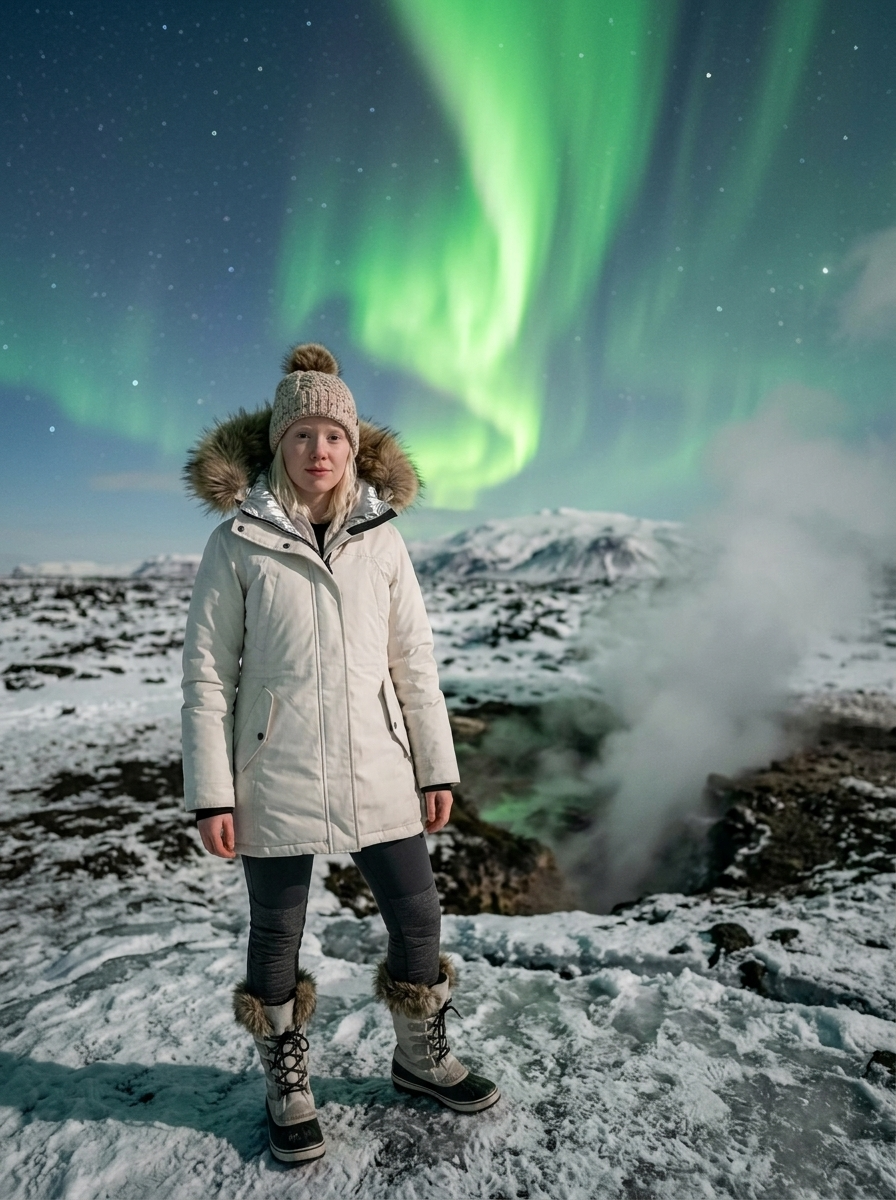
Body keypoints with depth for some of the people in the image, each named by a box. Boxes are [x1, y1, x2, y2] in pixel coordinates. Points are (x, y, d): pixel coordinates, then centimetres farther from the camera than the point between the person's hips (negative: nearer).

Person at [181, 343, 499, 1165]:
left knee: (418, 915, 13)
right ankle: (287, 1085, 40)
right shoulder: (239, 542, -6)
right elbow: (207, 673, -5)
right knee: (276, 936, 13)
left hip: (375, 770, 3)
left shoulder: (381, 538, 2)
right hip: (276, 777, -2)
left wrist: (437, 767, 4)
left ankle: (421, 1058, 41)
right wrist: (211, 793, -7)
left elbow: (414, 659, 4)